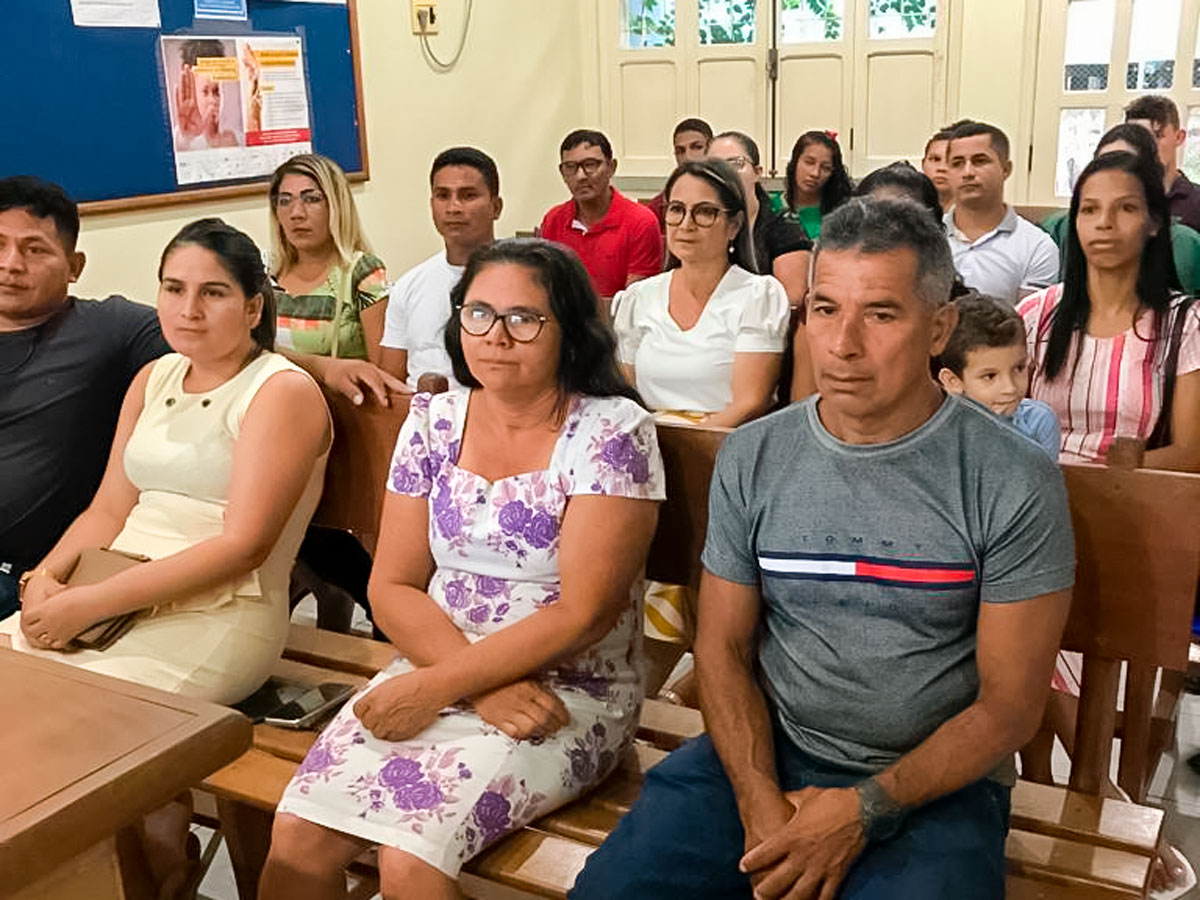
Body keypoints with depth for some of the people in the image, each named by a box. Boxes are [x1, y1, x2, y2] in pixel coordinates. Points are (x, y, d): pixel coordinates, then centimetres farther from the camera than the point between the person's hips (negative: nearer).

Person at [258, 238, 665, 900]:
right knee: (295, 837, -15)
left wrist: (434, 687, -16)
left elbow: (582, 613, -15)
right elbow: (392, 587, 2)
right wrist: (485, 689, -13)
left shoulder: (612, 431, -10)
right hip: (441, 675, 4)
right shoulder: (434, 422, 5)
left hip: (569, 692, -4)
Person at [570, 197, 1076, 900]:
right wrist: (760, 801, -10)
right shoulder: (751, 458, 1)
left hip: (935, 780, -2)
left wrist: (865, 811, -15)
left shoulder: (1017, 482, -9)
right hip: (765, 755, 3)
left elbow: (1010, 703, -7)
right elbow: (725, 647, 4)